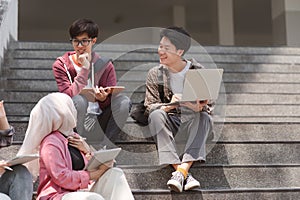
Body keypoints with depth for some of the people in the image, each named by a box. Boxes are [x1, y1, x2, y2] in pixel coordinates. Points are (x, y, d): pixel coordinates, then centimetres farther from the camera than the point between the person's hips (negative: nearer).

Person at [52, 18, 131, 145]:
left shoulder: (105, 65, 6)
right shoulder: (61, 65, 1)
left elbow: (110, 103, 2)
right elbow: (70, 96, -15)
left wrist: (103, 99, -22)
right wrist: (85, 69, -16)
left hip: (98, 125, 3)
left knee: (124, 101, -19)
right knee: (79, 99, -32)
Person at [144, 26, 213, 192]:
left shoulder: (198, 71, 4)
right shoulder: (155, 74, 6)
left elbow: (208, 107, 2)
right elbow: (150, 107, -3)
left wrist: (199, 107, -24)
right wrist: (169, 105, -25)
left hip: (192, 123, 0)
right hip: (168, 124, 0)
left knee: (204, 117, -31)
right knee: (157, 115, -31)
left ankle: (181, 171, -45)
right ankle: (185, 175, -42)